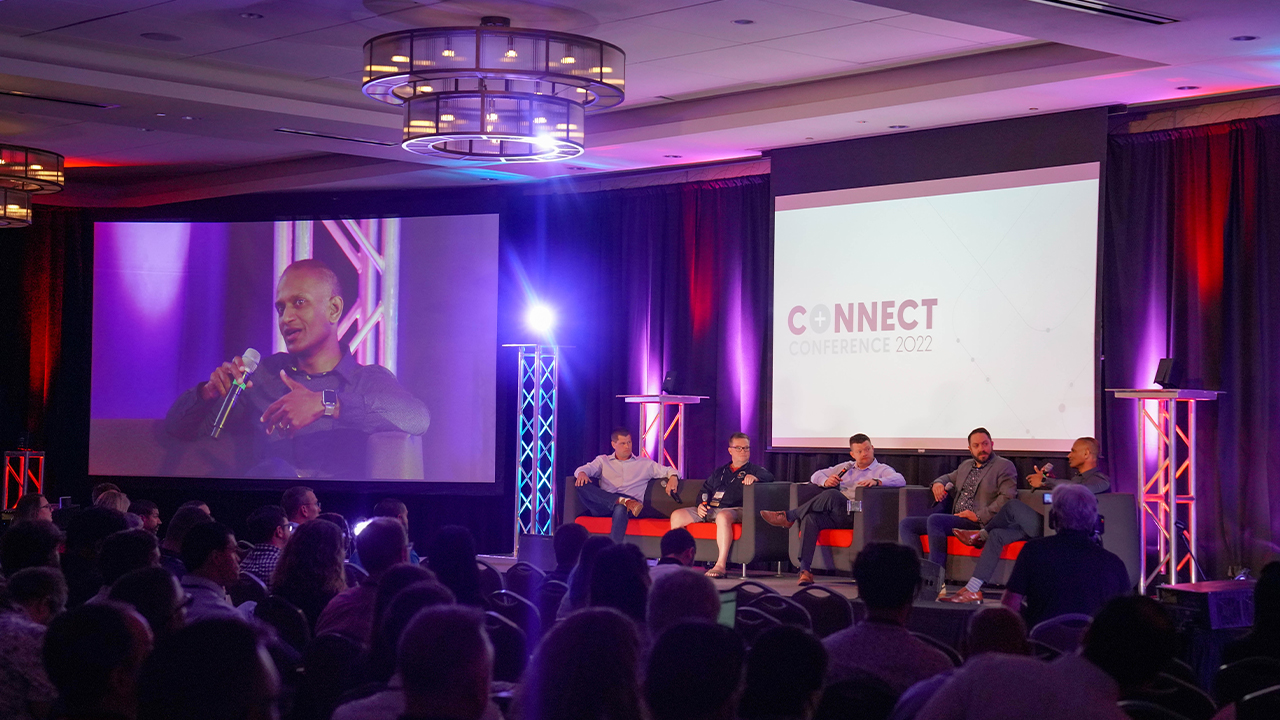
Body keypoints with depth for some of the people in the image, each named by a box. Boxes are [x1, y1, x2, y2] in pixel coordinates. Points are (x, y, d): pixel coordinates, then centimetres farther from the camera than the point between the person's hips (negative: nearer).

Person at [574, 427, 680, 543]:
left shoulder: (644, 463, 25)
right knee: (581, 484, -28)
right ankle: (624, 501, -37)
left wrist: (673, 477, -3)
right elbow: (587, 468, 7)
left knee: (620, 509, -41)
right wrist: (581, 473, -19)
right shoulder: (603, 461, 25)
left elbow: (669, 471, 22)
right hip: (603, 507, 2)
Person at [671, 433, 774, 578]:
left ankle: (721, 564, -46)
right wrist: (701, 504, 6)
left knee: (723, 516, -42)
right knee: (677, 515, -14)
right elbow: (705, 490, 29)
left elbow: (769, 476, -3)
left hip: (734, 509, -5)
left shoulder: (753, 469, 17)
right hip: (709, 509, 5)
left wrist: (754, 477, -25)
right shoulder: (719, 472, 31)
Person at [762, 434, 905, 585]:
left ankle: (789, 516, -21)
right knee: (810, 518, -28)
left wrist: (876, 481, -25)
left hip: (857, 515, -5)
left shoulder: (882, 469, 14)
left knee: (831, 495, -32)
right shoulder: (846, 467, 30)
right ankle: (805, 570, -35)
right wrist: (825, 481, 2)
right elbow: (816, 476, 27)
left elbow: (900, 480, -7)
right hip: (836, 516, 5)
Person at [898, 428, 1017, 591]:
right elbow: (949, 478, 41)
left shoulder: (1004, 466, 3)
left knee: (935, 519, -33)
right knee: (906, 524, -5)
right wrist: (938, 483, 15)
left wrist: (979, 516, -17)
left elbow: (1007, 497, -10)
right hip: (954, 521, 8)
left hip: (978, 523, -8)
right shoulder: (966, 466, 25)